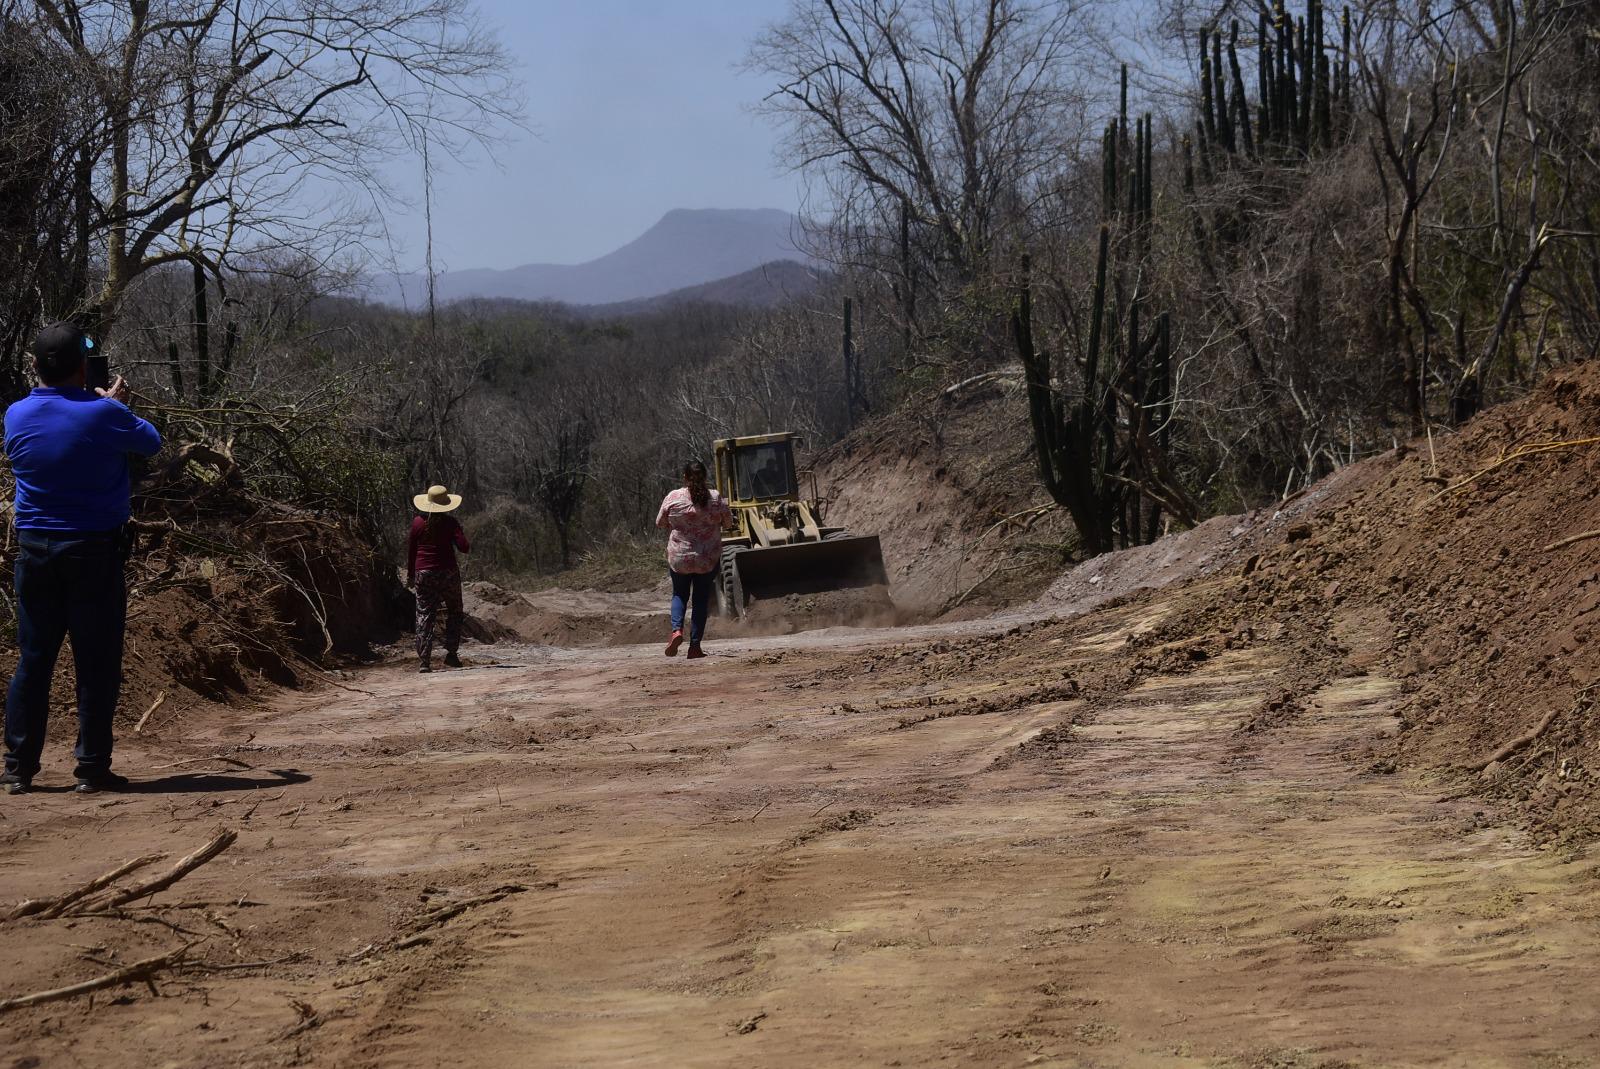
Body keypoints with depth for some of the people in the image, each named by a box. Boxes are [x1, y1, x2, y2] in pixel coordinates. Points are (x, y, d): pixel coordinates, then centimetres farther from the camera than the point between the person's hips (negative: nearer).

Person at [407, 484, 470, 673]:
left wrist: (410, 575, 15)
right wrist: (469, 547, 12)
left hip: (423, 574, 2)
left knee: (424, 616, 2)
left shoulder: (417, 523, 1)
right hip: (447, 572, -2)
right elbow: (463, 547, -12)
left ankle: (425, 661, -4)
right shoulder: (450, 523, -6)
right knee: (454, 612, 15)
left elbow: (411, 551, 6)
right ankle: (451, 653, 6)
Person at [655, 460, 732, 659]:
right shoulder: (715, 498, -8)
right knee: (701, 600, 9)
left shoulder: (673, 498, -9)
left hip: (679, 557, 0)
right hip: (708, 559, 0)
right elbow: (728, 521, 6)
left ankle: (677, 629, -5)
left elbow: (660, 523, 3)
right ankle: (695, 645, 6)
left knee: (679, 594, 19)